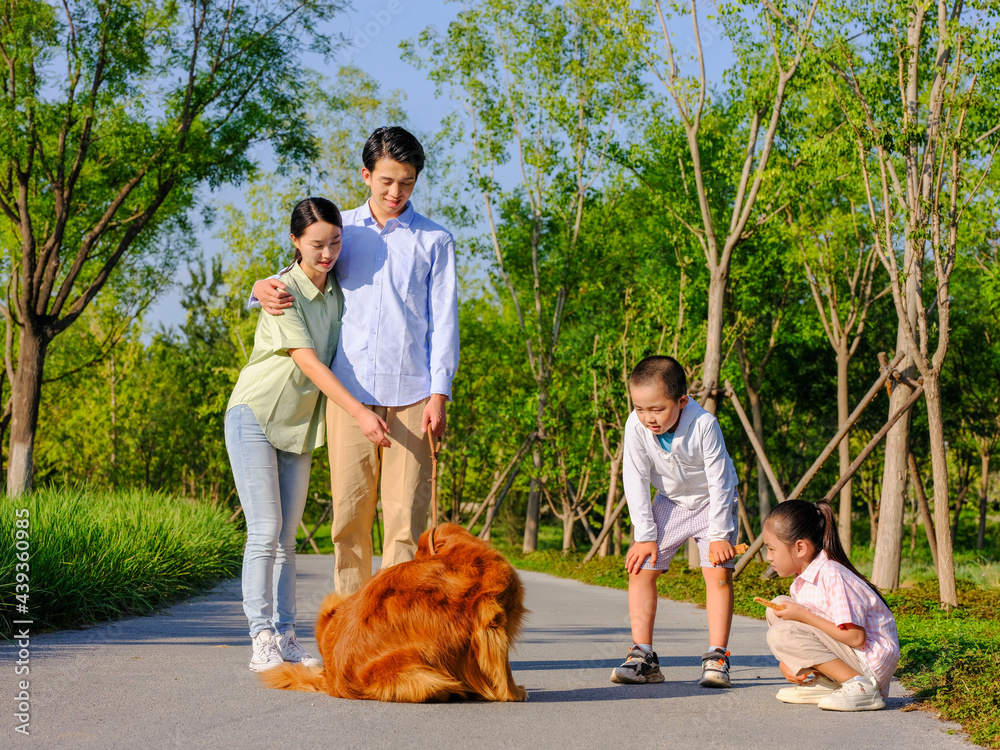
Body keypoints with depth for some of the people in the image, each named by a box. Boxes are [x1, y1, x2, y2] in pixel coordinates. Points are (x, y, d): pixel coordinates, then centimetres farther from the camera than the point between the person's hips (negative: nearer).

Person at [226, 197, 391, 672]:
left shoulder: (337, 291, 4)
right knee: (265, 531, -11)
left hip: (300, 423, 6)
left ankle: (285, 637, 6)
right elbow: (309, 362, -25)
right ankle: (263, 641, -9)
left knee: (286, 536, 5)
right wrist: (359, 412, -33)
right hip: (255, 415, -6)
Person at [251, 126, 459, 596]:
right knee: (349, 513, 1)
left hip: (410, 394, -2)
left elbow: (443, 320, 5)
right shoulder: (341, 228, 15)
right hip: (349, 392, 2)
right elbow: (301, 273, 26)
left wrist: (439, 394, -5)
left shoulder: (434, 241, 9)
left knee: (406, 514, -5)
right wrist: (264, 288, 2)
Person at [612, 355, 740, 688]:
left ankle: (716, 658, -11)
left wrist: (719, 535, -20)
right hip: (670, 502, 3)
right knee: (640, 567, -6)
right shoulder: (636, 426, -24)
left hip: (712, 501, -3)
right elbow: (636, 481, -14)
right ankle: (643, 657, -2)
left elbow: (719, 481, -23)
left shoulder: (703, 424, -32)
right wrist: (645, 536, -12)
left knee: (718, 572, -16)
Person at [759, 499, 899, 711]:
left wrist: (804, 616, -21)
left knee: (780, 634, -22)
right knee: (777, 608, 7)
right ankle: (823, 685, 4)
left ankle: (859, 687, -18)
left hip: (871, 661, -10)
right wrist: (787, 661, -4)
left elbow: (856, 637, -26)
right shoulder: (803, 578, 8)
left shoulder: (831, 575, -22)